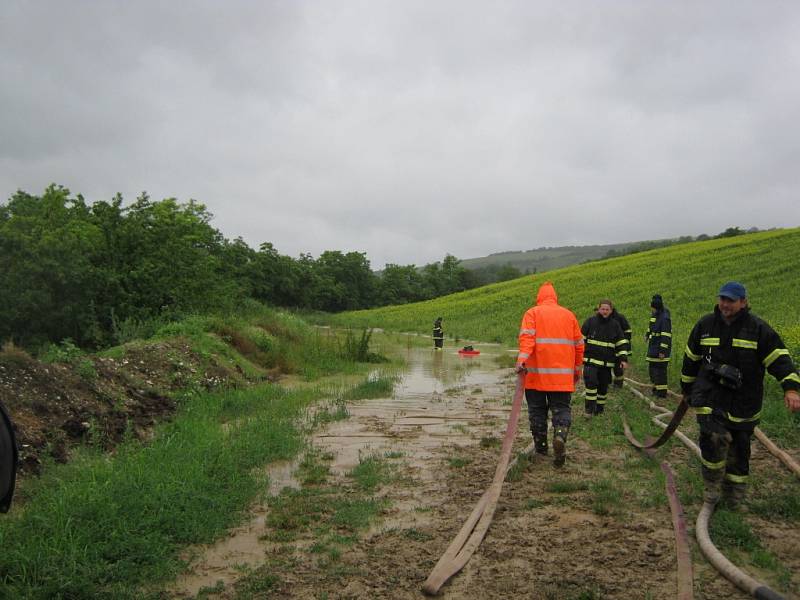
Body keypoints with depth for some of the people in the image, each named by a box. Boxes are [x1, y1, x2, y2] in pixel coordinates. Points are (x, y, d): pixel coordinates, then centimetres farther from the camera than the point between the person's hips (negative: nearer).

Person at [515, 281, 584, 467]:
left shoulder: (532, 313, 4)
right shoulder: (568, 314, 13)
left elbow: (527, 336, -14)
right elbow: (579, 344, 15)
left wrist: (522, 358, -25)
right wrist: (577, 368, 25)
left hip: (537, 373, -1)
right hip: (562, 375, 2)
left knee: (537, 409, 10)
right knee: (561, 408, 5)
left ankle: (540, 445, 15)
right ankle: (560, 435, -20)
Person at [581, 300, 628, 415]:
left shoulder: (615, 325, 7)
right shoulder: (590, 321, 0)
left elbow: (621, 343, 9)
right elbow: (581, 339, 4)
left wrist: (623, 359, 0)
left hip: (607, 362, 3)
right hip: (591, 360, -3)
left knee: (603, 386, 10)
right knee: (591, 382, -18)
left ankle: (599, 408, 25)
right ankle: (589, 408, -9)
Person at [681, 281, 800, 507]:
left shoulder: (758, 328, -4)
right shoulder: (705, 325, 3)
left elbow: (779, 358, -10)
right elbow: (691, 359, 13)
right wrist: (687, 389, 19)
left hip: (743, 402, 0)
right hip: (709, 395, 0)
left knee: (739, 446, 11)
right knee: (714, 437, -18)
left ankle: (734, 492, 31)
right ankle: (713, 484, 3)